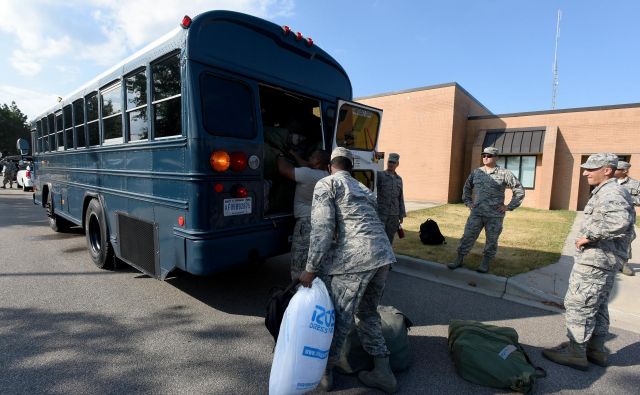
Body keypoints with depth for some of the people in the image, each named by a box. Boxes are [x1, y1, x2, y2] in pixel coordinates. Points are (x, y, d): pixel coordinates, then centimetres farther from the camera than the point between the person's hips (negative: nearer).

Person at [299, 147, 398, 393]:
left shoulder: (326, 184, 5)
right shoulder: (363, 188, 27)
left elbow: (322, 227, -7)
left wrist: (311, 268, -5)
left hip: (355, 257, -7)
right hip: (383, 254, 7)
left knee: (340, 317, 8)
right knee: (368, 313, 22)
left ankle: (326, 371, 27)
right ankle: (383, 372, 26)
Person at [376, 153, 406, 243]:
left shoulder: (399, 179, 12)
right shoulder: (380, 175, -1)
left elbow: (400, 198, 16)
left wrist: (401, 215, 13)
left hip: (394, 215, 5)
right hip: (381, 213, -4)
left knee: (390, 238, 10)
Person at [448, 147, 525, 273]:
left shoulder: (504, 174, -4)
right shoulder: (476, 172, 7)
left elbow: (519, 190, 0)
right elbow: (467, 187, 22)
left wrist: (509, 207, -5)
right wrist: (468, 202, 12)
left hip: (495, 216, -2)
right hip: (476, 213, 3)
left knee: (491, 241, 7)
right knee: (467, 237, 3)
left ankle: (485, 264, 22)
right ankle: (458, 260, 12)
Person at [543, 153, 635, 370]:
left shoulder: (610, 193, -17)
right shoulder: (615, 192, 17)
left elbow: (620, 221, -36)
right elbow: (628, 228, 25)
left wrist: (589, 236, -26)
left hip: (594, 261, -11)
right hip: (606, 261, 11)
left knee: (578, 305, -3)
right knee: (598, 306, 19)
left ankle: (575, 352, 7)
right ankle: (596, 350, 31)